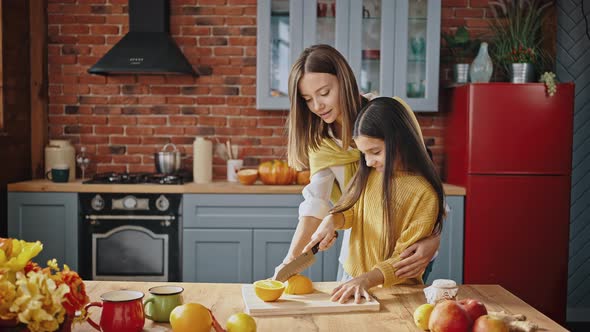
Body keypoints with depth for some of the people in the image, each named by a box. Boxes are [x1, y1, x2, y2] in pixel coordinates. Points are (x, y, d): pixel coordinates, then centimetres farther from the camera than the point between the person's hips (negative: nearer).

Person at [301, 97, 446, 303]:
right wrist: (332, 220, -5)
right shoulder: (369, 173, 5)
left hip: (395, 291, -4)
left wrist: (367, 280, -24)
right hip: (352, 279, 5)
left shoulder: (424, 194, -15)